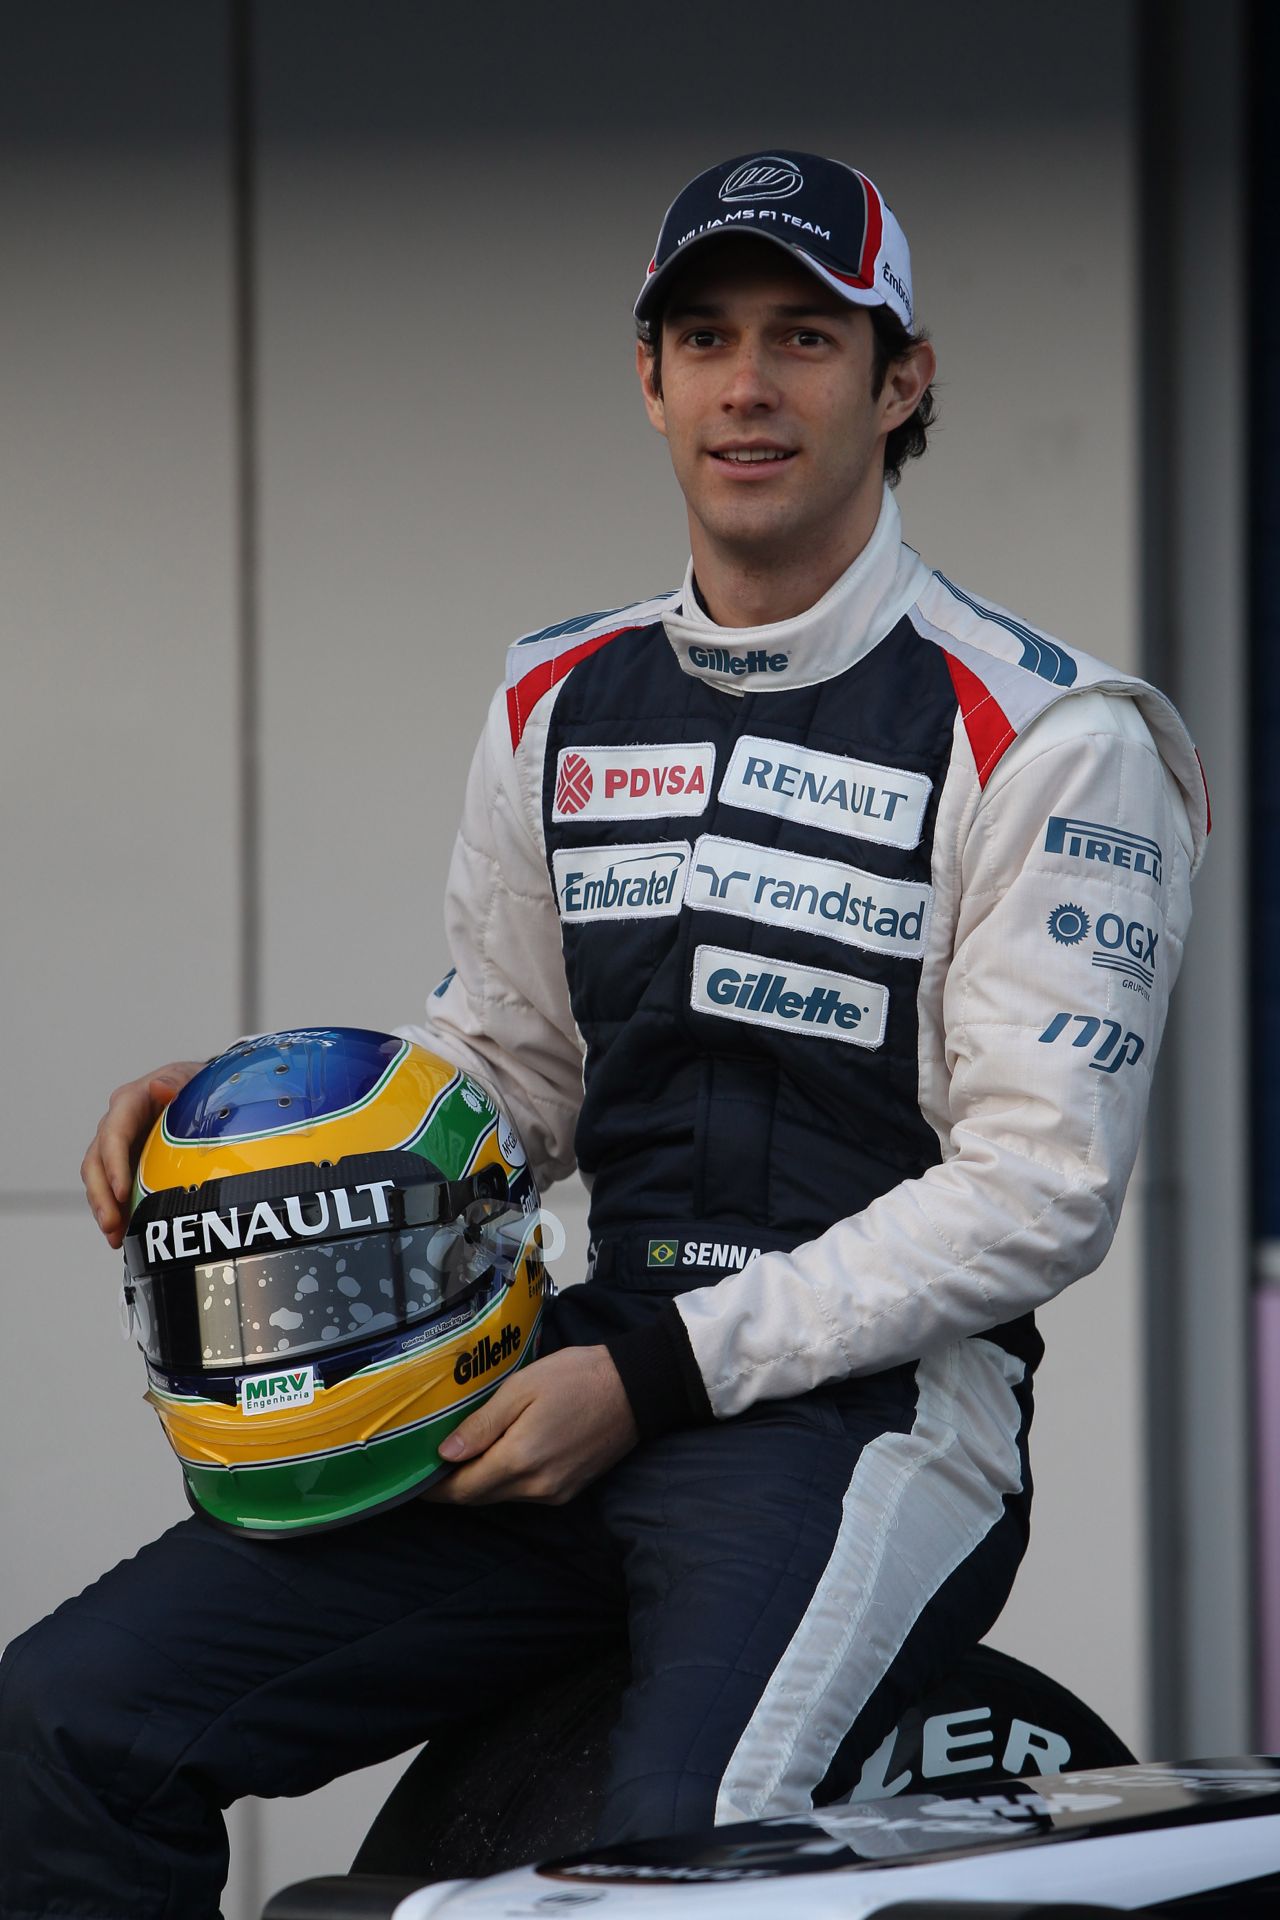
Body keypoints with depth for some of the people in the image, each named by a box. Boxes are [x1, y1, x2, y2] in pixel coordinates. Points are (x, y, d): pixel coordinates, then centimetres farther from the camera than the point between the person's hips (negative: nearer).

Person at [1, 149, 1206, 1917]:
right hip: (583, 1382, 6)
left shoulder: (1043, 739, -4)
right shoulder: (560, 706, 17)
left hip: (870, 1397, -6)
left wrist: (654, 1372, -13)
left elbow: (1038, 1186, -9)